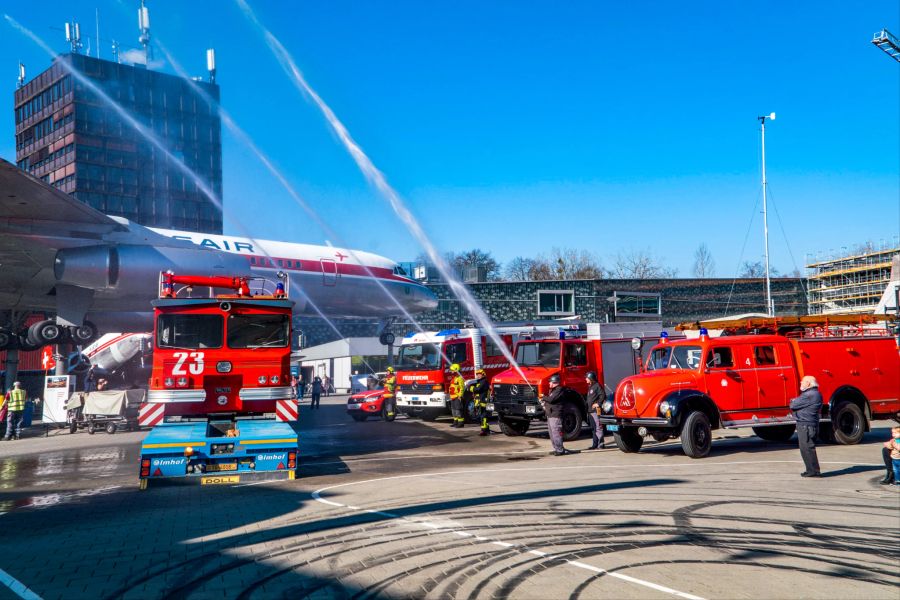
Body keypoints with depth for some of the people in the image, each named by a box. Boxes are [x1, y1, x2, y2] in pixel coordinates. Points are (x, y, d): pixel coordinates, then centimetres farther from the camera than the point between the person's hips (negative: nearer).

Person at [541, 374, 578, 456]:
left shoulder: (559, 390, -11)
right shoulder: (553, 390, 22)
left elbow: (551, 399, -20)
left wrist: (543, 398, -3)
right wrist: (545, 402, 7)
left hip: (556, 415, -11)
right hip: (550, 415, 11)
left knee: (556, 433, -12)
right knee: (552, 434, 12)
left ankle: (560, 450, -10)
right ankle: (557, 449, 17)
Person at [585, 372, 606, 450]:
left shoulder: (597, 386, -9)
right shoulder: (590, 386, 21)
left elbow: (603, 395, -19)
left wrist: (598, 403, -18)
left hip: (596, 410, -10)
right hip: (591, 410, 10)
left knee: (598, 427, -9)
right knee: (593, 428, 12)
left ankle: (601, 444, -8)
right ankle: (595, 444, 16)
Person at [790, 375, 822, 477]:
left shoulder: (809, 395, -18)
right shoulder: (815, 394, 17)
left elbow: (793, 405, -14)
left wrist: (793, 401, 6)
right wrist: (795, 401, 2)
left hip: (806, 425, -11)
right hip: (806, 424, 11)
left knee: (807, 449, -7)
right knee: (805, 449, 15)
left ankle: (814, 471, -4)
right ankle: (811, 470, 21)